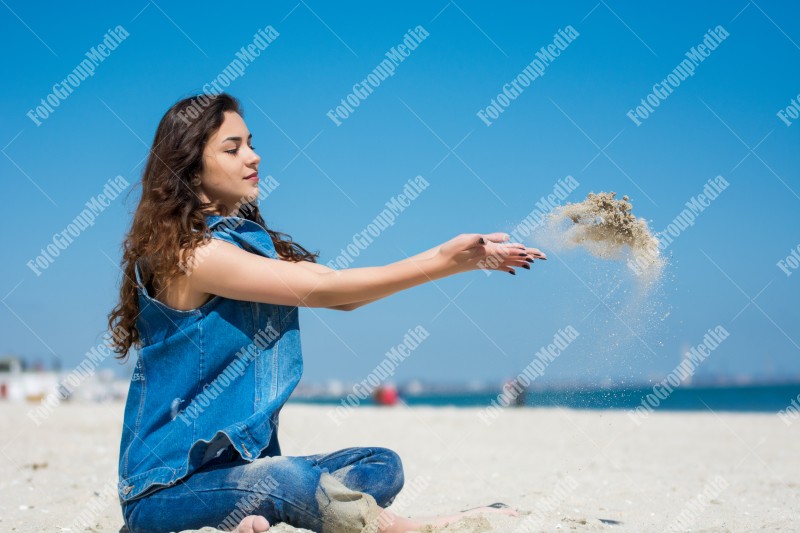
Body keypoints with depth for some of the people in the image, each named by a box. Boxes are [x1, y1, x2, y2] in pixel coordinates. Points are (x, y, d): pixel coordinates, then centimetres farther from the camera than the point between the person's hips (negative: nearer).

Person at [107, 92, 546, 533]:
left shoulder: (249, 241, 11)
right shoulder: (191, 254, -16)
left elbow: (340, 292, -2)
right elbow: (319, 290, -21)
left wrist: (453, 255, -12)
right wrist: (444, 262, -22)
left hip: (239, 467, 9)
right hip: (168, 490, -9)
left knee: (381, 465, -3)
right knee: (288, 479, -36)